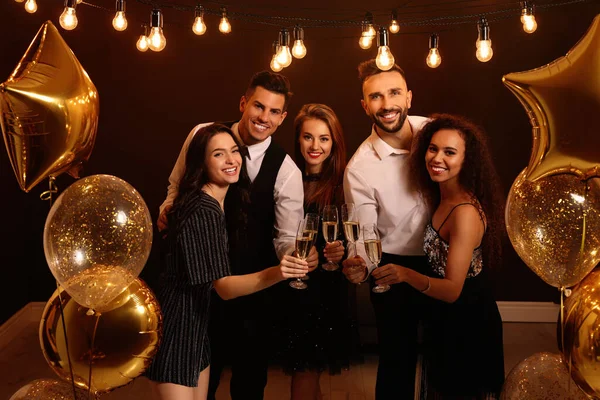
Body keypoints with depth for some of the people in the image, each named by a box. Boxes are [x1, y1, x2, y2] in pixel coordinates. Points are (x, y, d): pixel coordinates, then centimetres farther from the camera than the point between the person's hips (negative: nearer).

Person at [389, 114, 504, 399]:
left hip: (467, 325, -8)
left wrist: (408, 275, -45)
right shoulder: (443, 198, -2)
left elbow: (453, 289, -30)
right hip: (448, 320, 8)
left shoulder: (466, 212, -28)